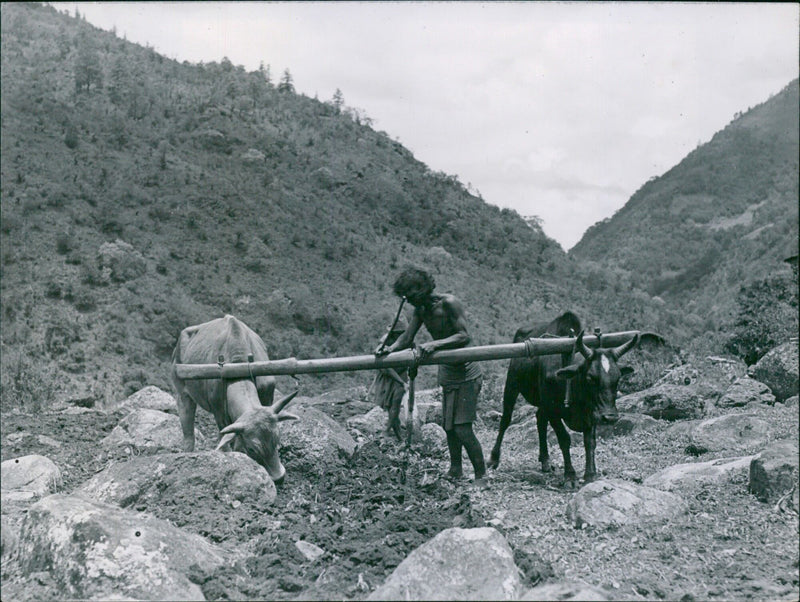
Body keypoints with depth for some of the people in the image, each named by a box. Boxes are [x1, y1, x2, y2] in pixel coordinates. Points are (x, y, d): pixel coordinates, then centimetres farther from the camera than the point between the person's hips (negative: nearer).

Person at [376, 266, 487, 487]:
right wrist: (390, 349, -19)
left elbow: (464, 336, -23)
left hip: (466, 375, -8)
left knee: (462, 428, -12)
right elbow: (407, 338, 0)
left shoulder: (449, 303, -18)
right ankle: (455, 471, 25)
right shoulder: (420, 310, 4)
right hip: (447, 375, 8)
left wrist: (435, 344, -34)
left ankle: (481, 477, -3)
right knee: (449, 426, 12)